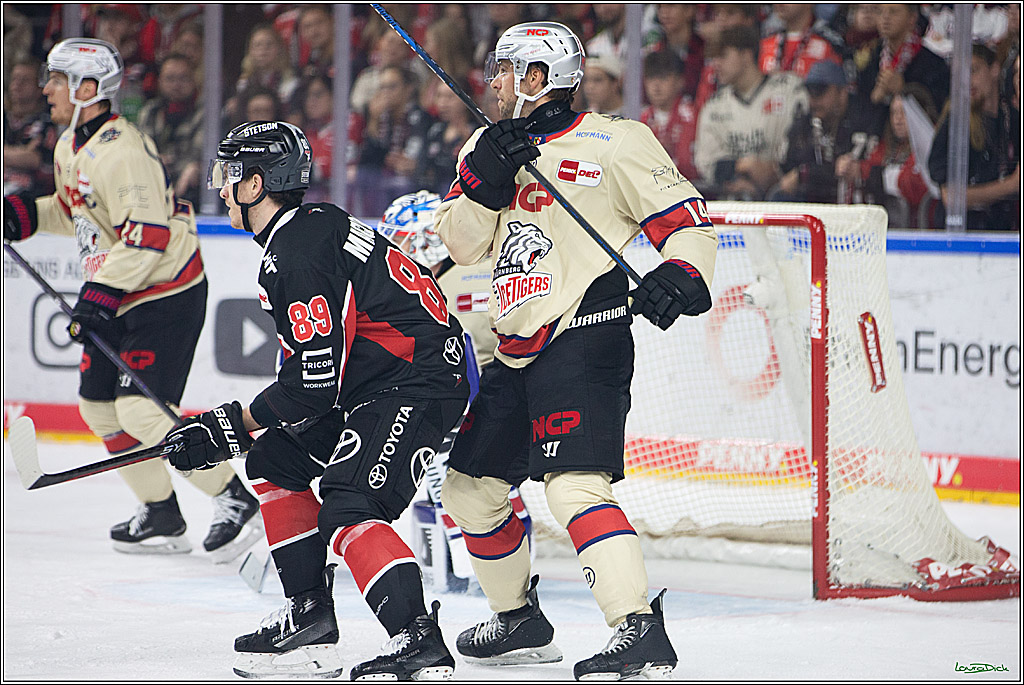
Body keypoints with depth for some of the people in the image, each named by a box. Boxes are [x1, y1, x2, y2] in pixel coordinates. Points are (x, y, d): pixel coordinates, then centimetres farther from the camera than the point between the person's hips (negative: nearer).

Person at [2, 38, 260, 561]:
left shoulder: (122, 150, -23)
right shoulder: (70, 146, 9)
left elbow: (147, 235, -28)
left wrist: (102, 292, -32)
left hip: (167, 292, -10)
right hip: (118, 296, 10)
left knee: (142, 410, -17)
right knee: (98, 404, 10)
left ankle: (235, 501, -7)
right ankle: (162, 517, 20)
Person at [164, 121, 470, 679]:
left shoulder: (299, 257, -20)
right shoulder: (312, 225, 13)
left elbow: (316, 380, -21)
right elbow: (314, 365, 22)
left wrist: (232, 426, -11)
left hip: (418, 385, -12)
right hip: (375, 381, 12)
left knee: (348, 511, -24)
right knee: (274, 460, 18)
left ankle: (420, 641, -32)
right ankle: (310, 618, 21)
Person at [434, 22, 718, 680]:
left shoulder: (614, 143, -5)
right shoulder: (491, 145, 16)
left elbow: (688, 219, -6)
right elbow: (463, 243, 8)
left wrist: (683, 275, -25)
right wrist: (484, 181, -9)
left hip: (585, 336, -9)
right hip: (517, 352, 9)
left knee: (574, 482, -25)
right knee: (471, 489, 15)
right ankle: (521, 622, 32)